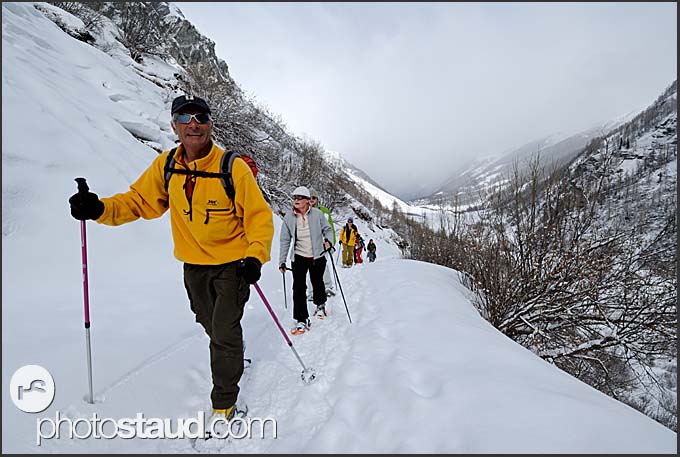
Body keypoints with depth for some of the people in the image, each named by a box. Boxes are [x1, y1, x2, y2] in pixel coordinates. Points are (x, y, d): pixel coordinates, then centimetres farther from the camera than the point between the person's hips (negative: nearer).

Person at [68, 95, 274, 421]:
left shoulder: (233, 168, -20)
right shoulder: (165, 166, -6)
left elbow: (259, 216, -16)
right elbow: (138, 200, 0)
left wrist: (255, 255, -29)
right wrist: (100, 208, -19)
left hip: (233, 263, -5)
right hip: (193, 264, 6)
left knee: (224, 331, -4)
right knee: (210, 324, 24)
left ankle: (224, 405, 20)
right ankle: (234, 359, 57)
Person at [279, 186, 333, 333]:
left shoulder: (317, 214, -7)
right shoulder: (289, 217, -3)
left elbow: (327, 229, 6)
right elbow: (285, 240, 2)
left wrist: (328, 240, -15)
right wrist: (282, 261, 1)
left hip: (317, 256, 0)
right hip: (299, 256, 1)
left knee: (317, 283, 17)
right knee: (299, 287, -8)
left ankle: (320, 305, 46)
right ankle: (302, 320, 2)